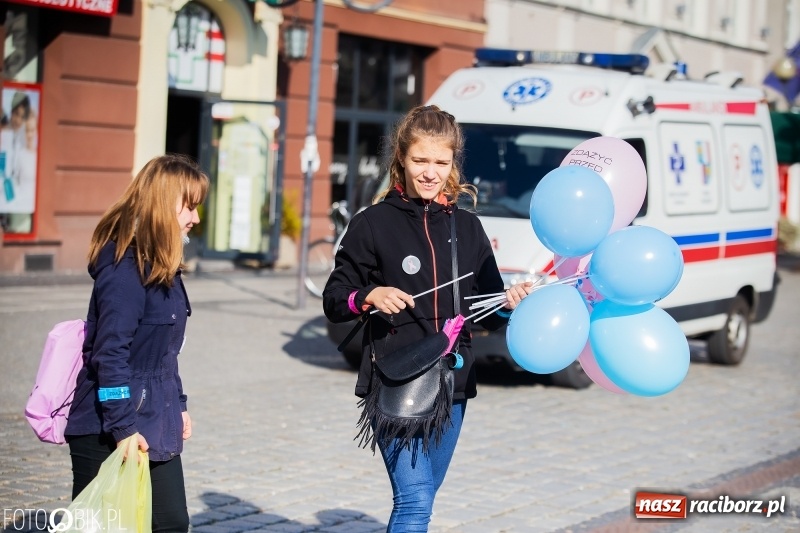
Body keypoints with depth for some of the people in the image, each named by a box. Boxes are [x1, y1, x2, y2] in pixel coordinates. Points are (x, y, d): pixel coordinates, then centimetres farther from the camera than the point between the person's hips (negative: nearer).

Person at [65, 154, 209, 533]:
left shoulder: (162, 267, 11)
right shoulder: (124, 269, -18)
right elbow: (111, 353, -23)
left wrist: (177, 405, 21)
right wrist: (123, 427, -25)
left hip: (154, 427, 9)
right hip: (107, 432, -9)